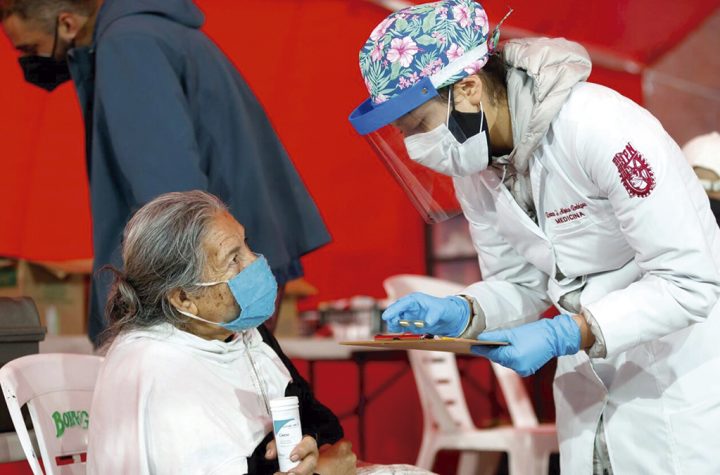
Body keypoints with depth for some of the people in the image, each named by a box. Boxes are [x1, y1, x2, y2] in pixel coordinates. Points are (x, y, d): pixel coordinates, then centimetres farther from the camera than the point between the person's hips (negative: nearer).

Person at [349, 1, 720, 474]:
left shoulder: (599, 130, -27)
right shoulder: (473, 165, -4)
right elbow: (522, 284, 5)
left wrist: (563, 335, -31)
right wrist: (461, 313, -15)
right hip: (592, 374, 7)